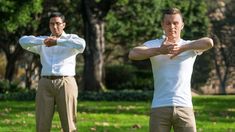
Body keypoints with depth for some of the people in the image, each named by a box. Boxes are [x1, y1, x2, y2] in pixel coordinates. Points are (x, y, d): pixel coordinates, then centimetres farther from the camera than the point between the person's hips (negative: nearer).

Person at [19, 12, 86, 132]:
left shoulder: (72, 39, 8)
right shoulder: (42, 42, 16)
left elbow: (81, 45, -18)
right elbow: (23, 41, -4)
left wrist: (57, 42, -22)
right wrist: (43, 41, -19)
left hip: (65, 84, -3)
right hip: (45, 85, 3)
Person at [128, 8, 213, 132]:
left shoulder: (190, 46, 7)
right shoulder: (153, 45, 6)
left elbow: (209, 42, -15)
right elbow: (132, 54, -14)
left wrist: (181, 48, -18)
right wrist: (160, 51, -26)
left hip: (184, 108, 0)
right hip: (159, 108, 0)